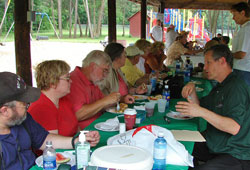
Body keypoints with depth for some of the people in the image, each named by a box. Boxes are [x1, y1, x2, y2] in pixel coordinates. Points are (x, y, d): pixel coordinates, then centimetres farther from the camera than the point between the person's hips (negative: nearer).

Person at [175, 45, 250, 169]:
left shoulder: (236, 87, -20)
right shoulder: (220, 87, 15)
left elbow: (234, 127, -30)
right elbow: (200, 106, 20)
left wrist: (202, 112, -33)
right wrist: (192, 90, 2)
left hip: (236, 156, -10)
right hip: (215, 147, 10)